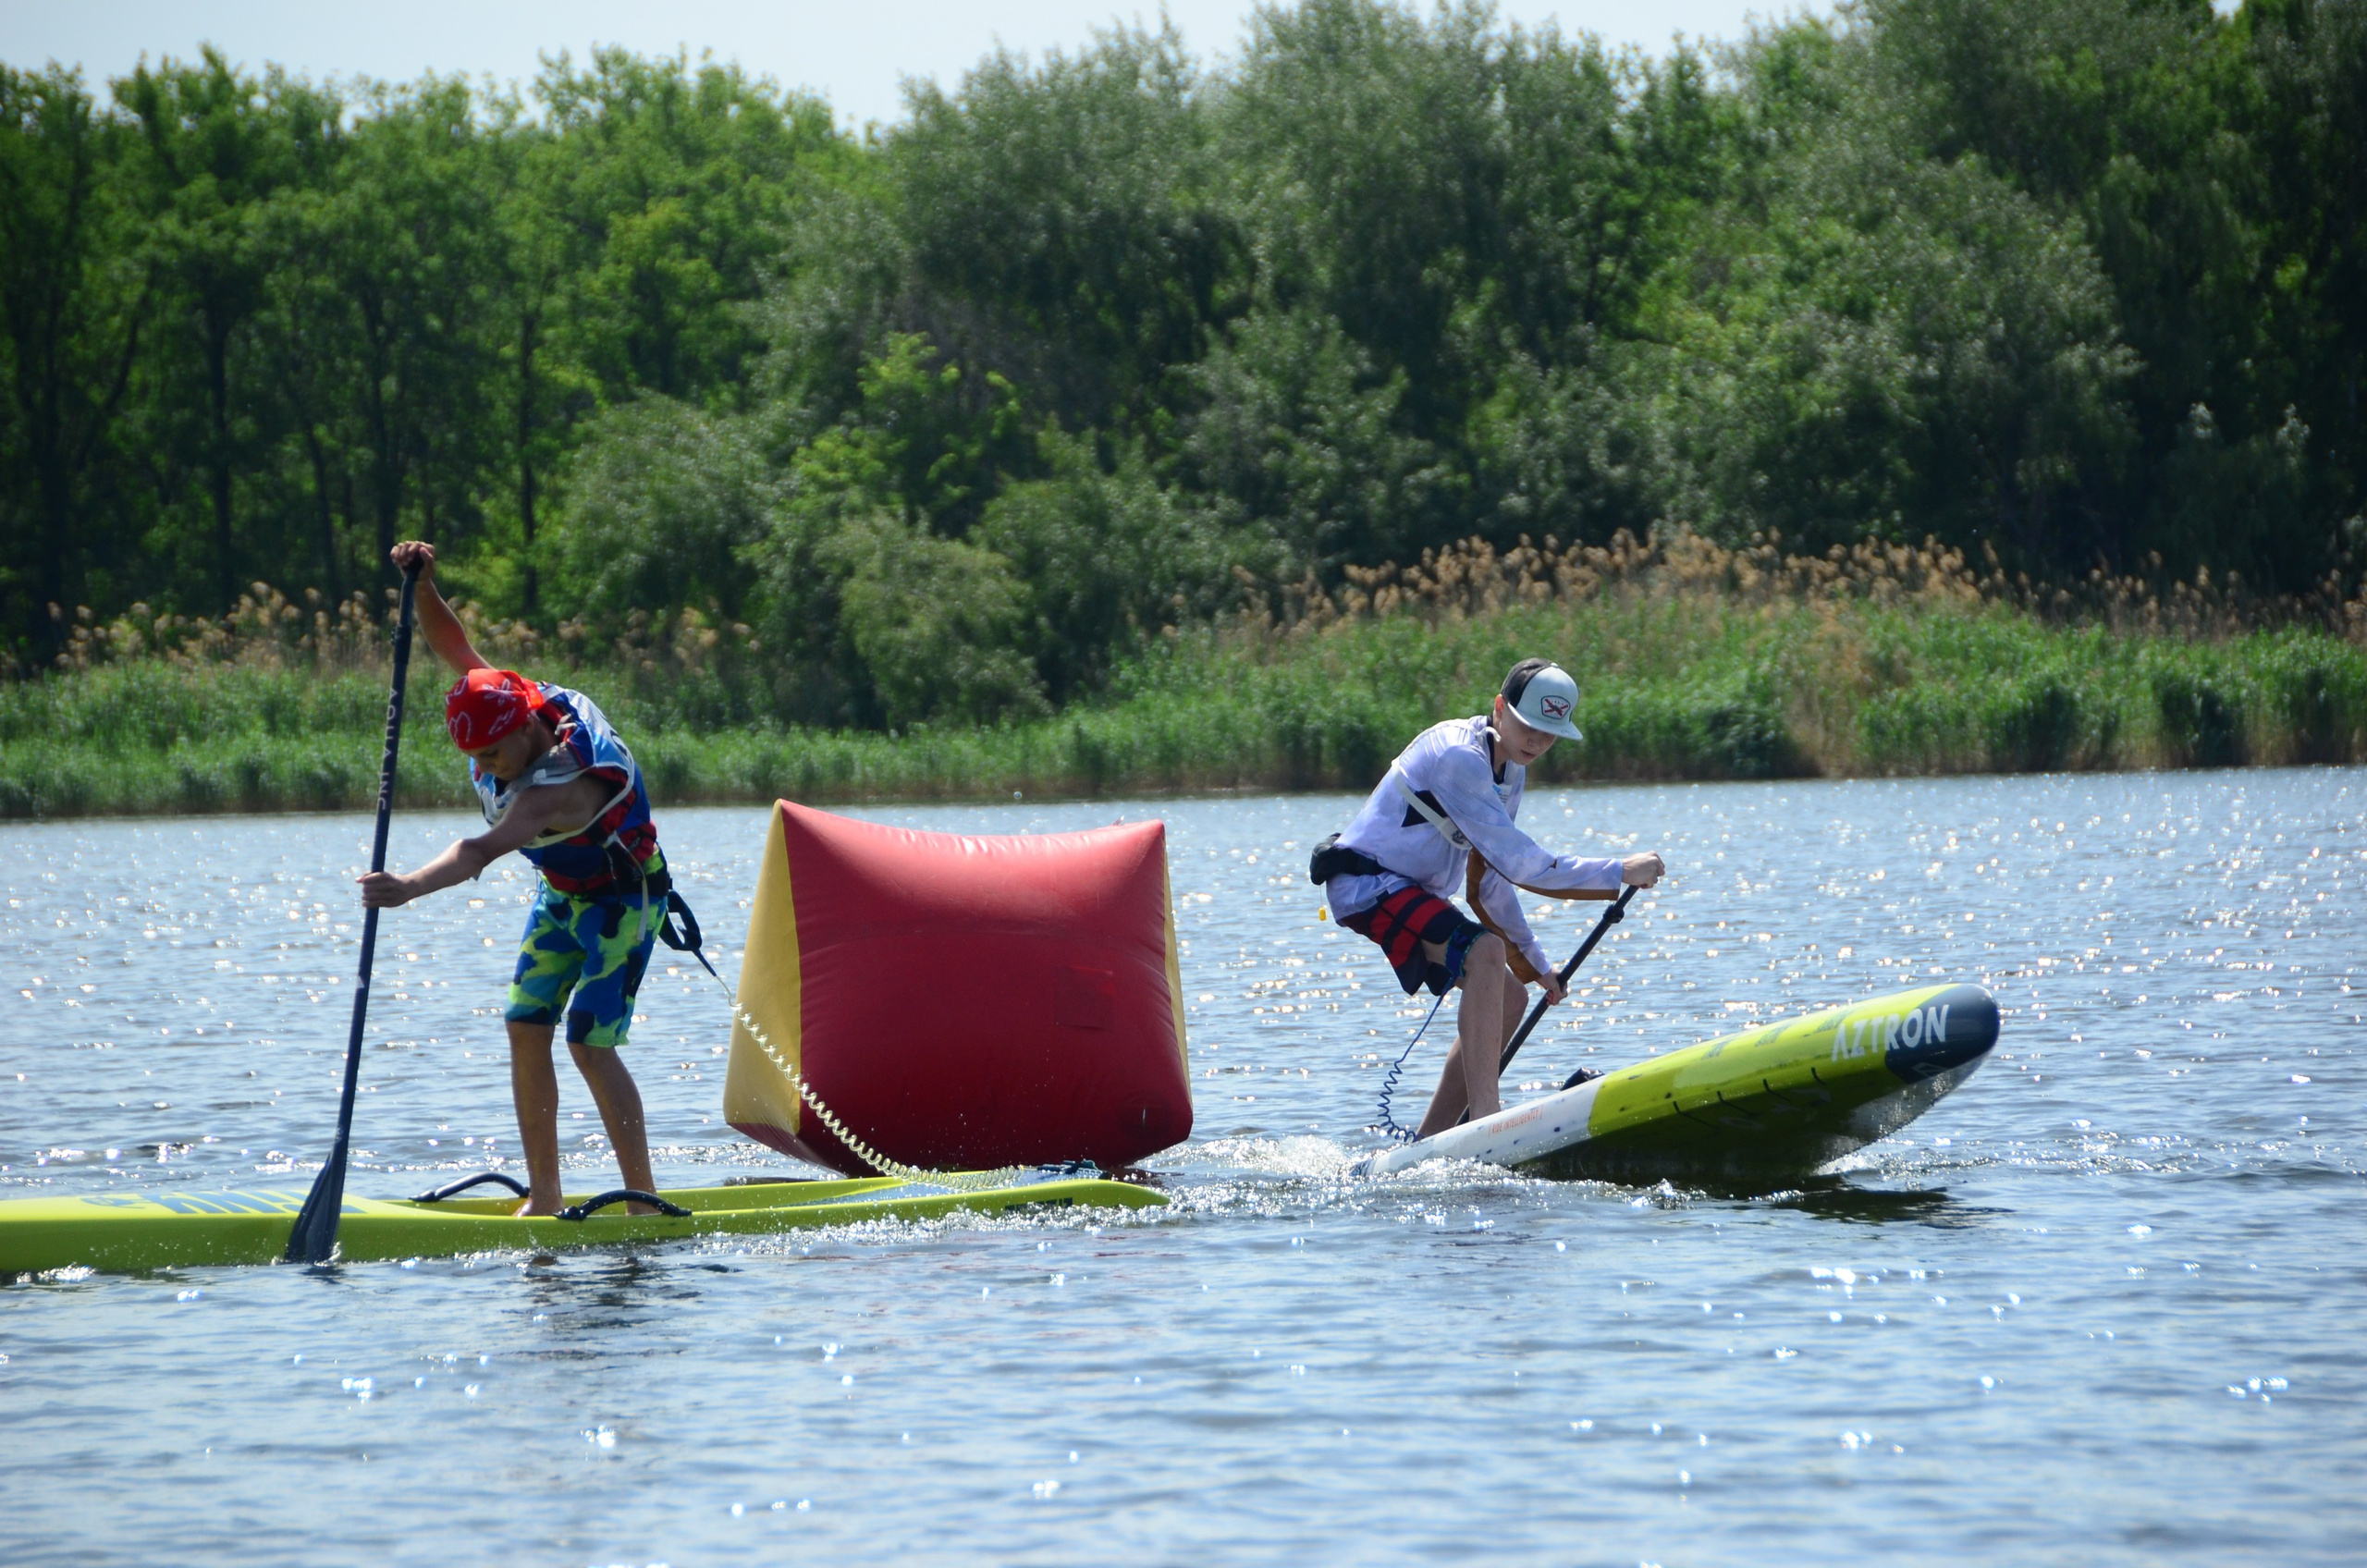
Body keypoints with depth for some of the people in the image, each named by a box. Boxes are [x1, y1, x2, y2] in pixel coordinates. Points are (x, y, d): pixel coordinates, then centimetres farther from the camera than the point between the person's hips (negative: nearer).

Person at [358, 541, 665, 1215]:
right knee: (526, 1028, -1)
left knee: (589, 1044, -17)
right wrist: (423, 586, -23)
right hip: (561, 897, 9)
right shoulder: (512, 701, -14)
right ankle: (544, 1195, 4)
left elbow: (483, 850, -53)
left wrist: (411, 886, -67)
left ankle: (642, 1199, -13)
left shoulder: (566, 785, -39)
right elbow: (455, 649, -5)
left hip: (622, 902, -9)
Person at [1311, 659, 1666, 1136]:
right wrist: (1620, 873, -24)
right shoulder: (1458, 756, -22)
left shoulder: (1511, 770, 10)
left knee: (1510, 996, 9)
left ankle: (1427, 1143, 12)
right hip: (1366, 883, -10)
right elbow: (1517, 862, -26)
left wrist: (1535, 963, 16)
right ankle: (1484, 1117, -36)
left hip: (1410, 891, 10)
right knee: (1486, 953, -29)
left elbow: (1489, 878, 18)